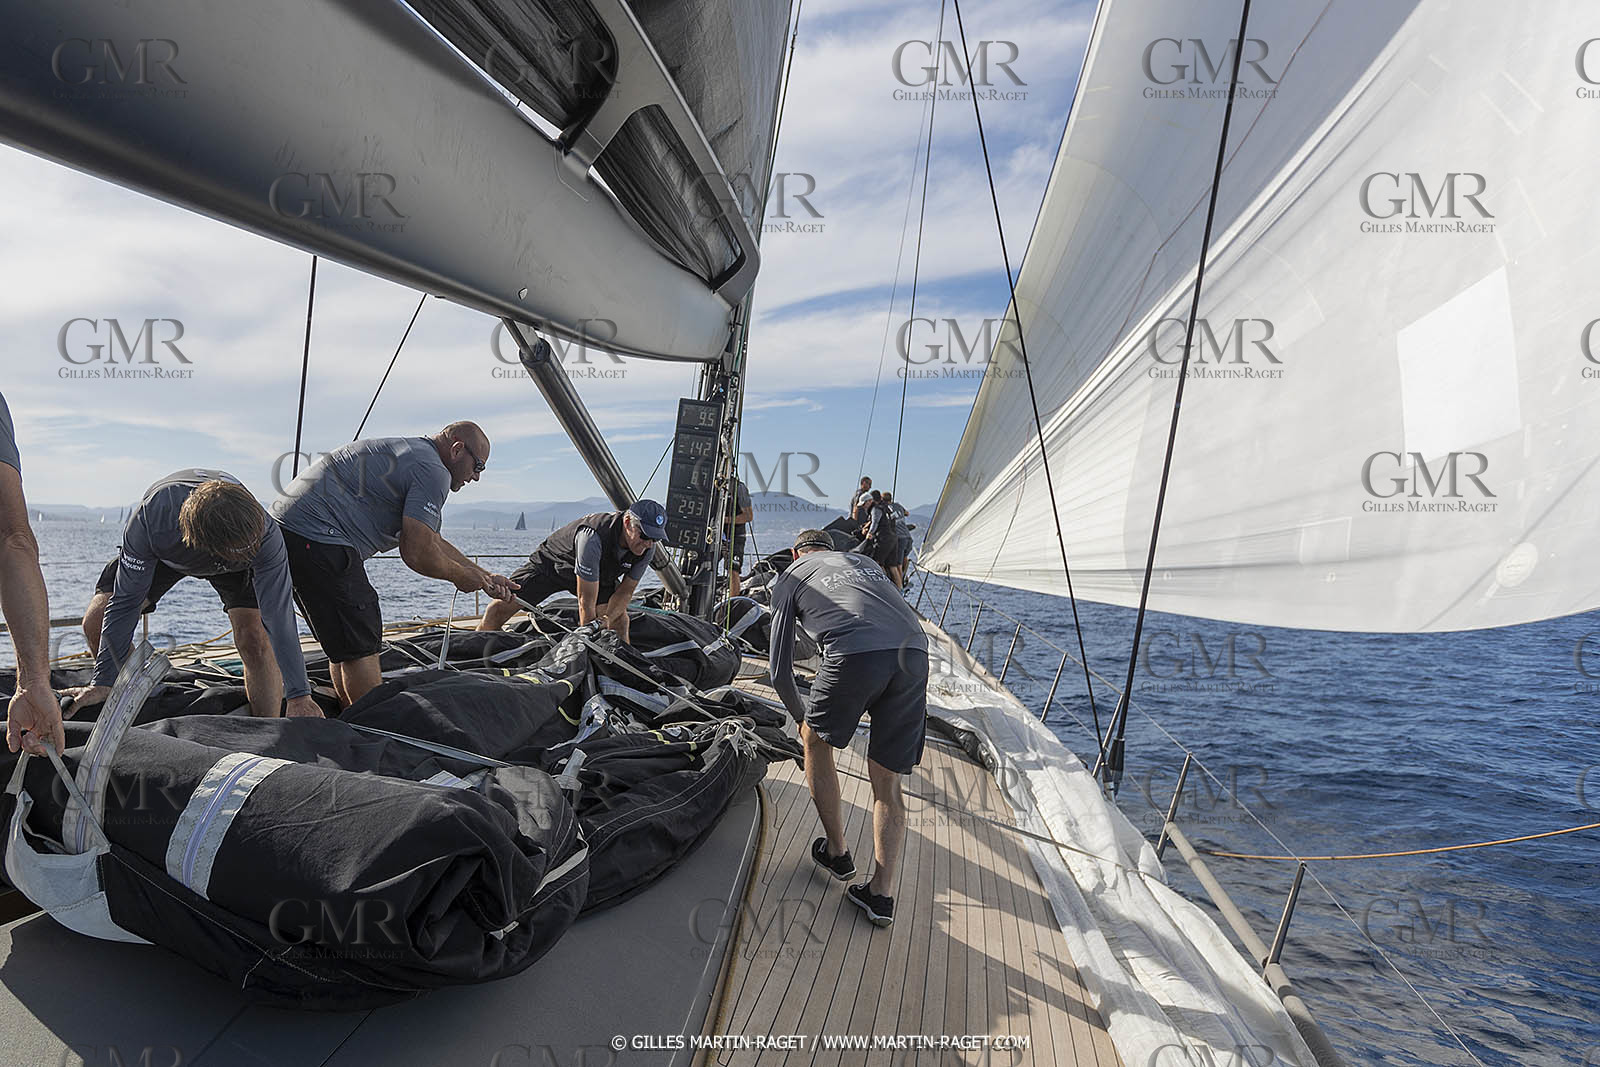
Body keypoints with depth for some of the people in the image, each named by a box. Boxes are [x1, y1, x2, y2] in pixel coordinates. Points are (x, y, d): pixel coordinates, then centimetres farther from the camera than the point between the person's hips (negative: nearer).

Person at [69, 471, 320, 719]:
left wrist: (299, 695, -38)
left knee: (255, 641, -22)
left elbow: (279, 616, -38)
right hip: (164, 553, 2)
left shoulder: (265, 533, -43)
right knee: (96, 621, -8)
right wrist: (104, 682, -24)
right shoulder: (150, 518, -41)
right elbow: (125, 602, -29)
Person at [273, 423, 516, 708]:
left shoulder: (408, 453, 23)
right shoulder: (432, 471, -10)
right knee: (361, 648, -5)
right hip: (317, 538, -11)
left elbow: (430, 540, 27)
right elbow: (416, 553, -17)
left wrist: (483, 575, 26)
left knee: (345, 646, 18)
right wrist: (461, 576, 1)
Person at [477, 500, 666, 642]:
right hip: (551, 563, -4)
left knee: (619, 616, -16)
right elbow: (586, 602, -39)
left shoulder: (648, 548, -25)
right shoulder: (593, 537, -44)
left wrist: (606, 620, -26)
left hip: (600, 574, 5)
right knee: (503, 605, -11)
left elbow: (625, 592, -12)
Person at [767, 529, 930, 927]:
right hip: (914, 651, 4)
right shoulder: (864, 561, 37)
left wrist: (801, 718, 42)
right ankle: (881, 892, 15)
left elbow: (780, 671, 24)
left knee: (817, 741, 24)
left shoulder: (790, 577, 26)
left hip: (855, 653, -4)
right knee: (887, 781, 16)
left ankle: (836, 852, 32)